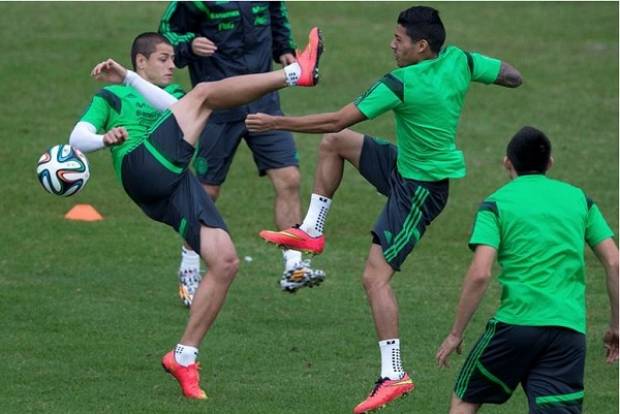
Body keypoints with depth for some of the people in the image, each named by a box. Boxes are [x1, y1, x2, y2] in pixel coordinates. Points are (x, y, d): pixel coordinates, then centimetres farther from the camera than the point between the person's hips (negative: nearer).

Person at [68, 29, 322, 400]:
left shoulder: (164, 97, 37)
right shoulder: (112, 96, 25)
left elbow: (173, 106, 9)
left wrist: (129, 78, -2)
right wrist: (106, 138, -12)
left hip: (177, 184, 6)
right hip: (141, 167, -6)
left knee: (225, 262, -7)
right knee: (204, 93, -18)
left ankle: (185, 356, -3)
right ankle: (295, 74, -32)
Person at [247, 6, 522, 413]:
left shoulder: (402, 83, -27)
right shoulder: (459, 61, -8)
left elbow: (337, 120, -23)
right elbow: (513, 77, 4)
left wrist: (276, 123, -15)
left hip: (419, 189, -9)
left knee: (376, 276, -11)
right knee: (334, 143, 15)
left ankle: (394, 375, -14)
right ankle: (311, 232, 23)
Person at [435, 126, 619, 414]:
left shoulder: (496, 204, 3)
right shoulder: (579, 198, 14)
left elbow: (480, 274, -8)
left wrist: (456, 333, -1)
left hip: (516, 323, -3)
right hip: (570, 328, 3)